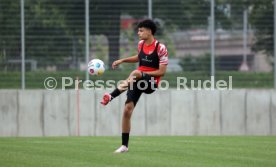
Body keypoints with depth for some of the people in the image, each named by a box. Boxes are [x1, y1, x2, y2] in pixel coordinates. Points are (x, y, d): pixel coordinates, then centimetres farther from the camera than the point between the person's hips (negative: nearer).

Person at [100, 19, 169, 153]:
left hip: (151, 81, -6)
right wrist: (122, 60, 19)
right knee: (127, 110, -6)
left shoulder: (160, 48, -10)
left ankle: (111, 96, -44)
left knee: (135, 73, -39)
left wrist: (143, 74, -16)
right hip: (137, 82, 6)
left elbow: (162, 71, -11)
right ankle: (124, 145, 3)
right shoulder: (141, 44, 9)